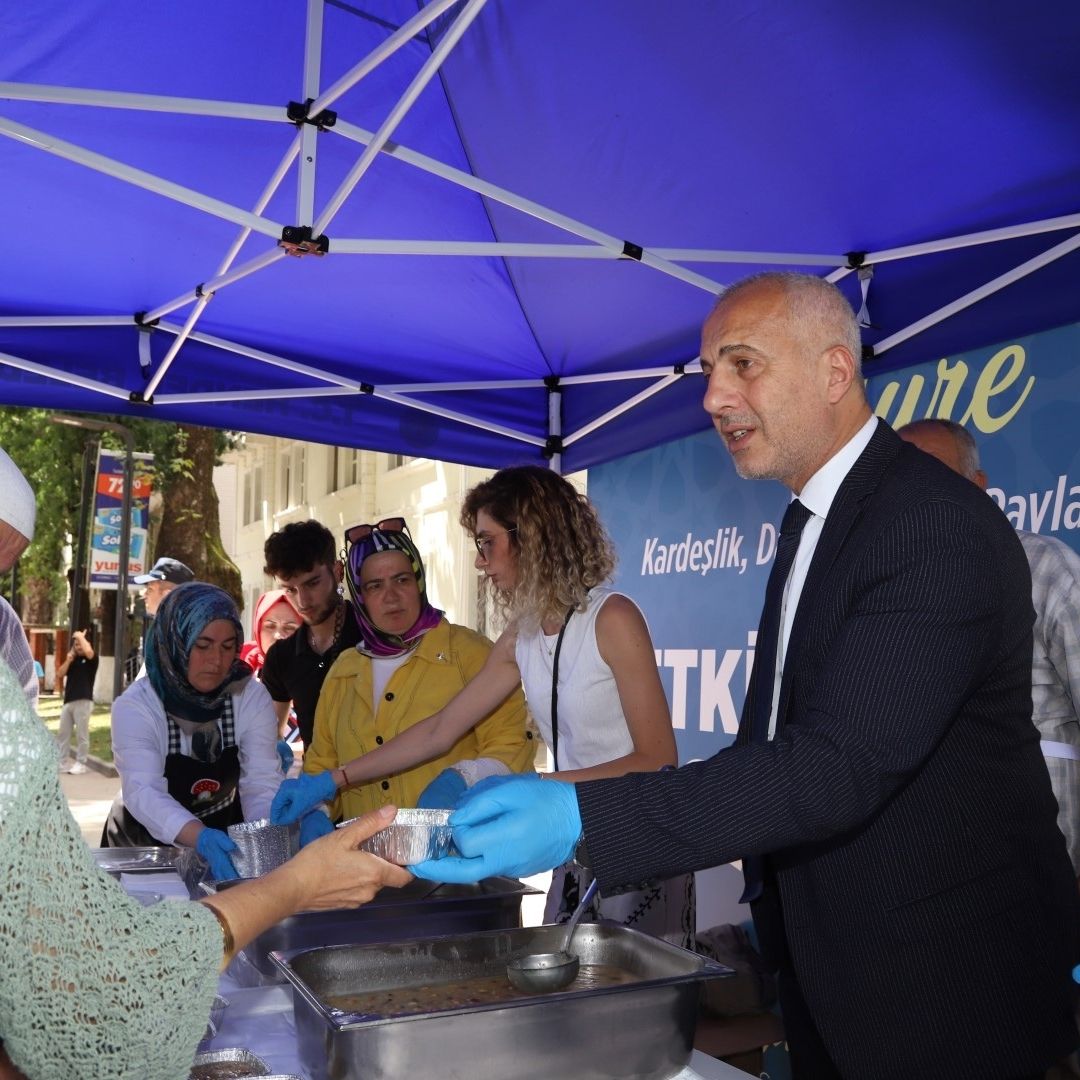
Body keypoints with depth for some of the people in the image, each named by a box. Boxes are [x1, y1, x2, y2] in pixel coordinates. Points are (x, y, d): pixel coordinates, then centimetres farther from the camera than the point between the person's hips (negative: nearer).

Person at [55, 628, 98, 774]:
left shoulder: (92, 659, 0)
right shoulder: (72, 660, 18)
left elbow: (88, 651, -24)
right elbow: (59, 674, 11)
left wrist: (80, 636, -10)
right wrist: (68, 660, 0)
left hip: (83, 702, -6)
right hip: (68, 701, 7)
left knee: (82, 734, -2)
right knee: (63, 733, 8)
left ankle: (81, 763, 4)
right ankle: (61, 762, 15)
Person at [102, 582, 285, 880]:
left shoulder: (252, 698, -8)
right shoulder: (135, 705, -16)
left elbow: (262, 783, -15)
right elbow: (143, 791, -30)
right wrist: (201, 838, -48)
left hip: (223, 836, 0)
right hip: (146, 845, 0)